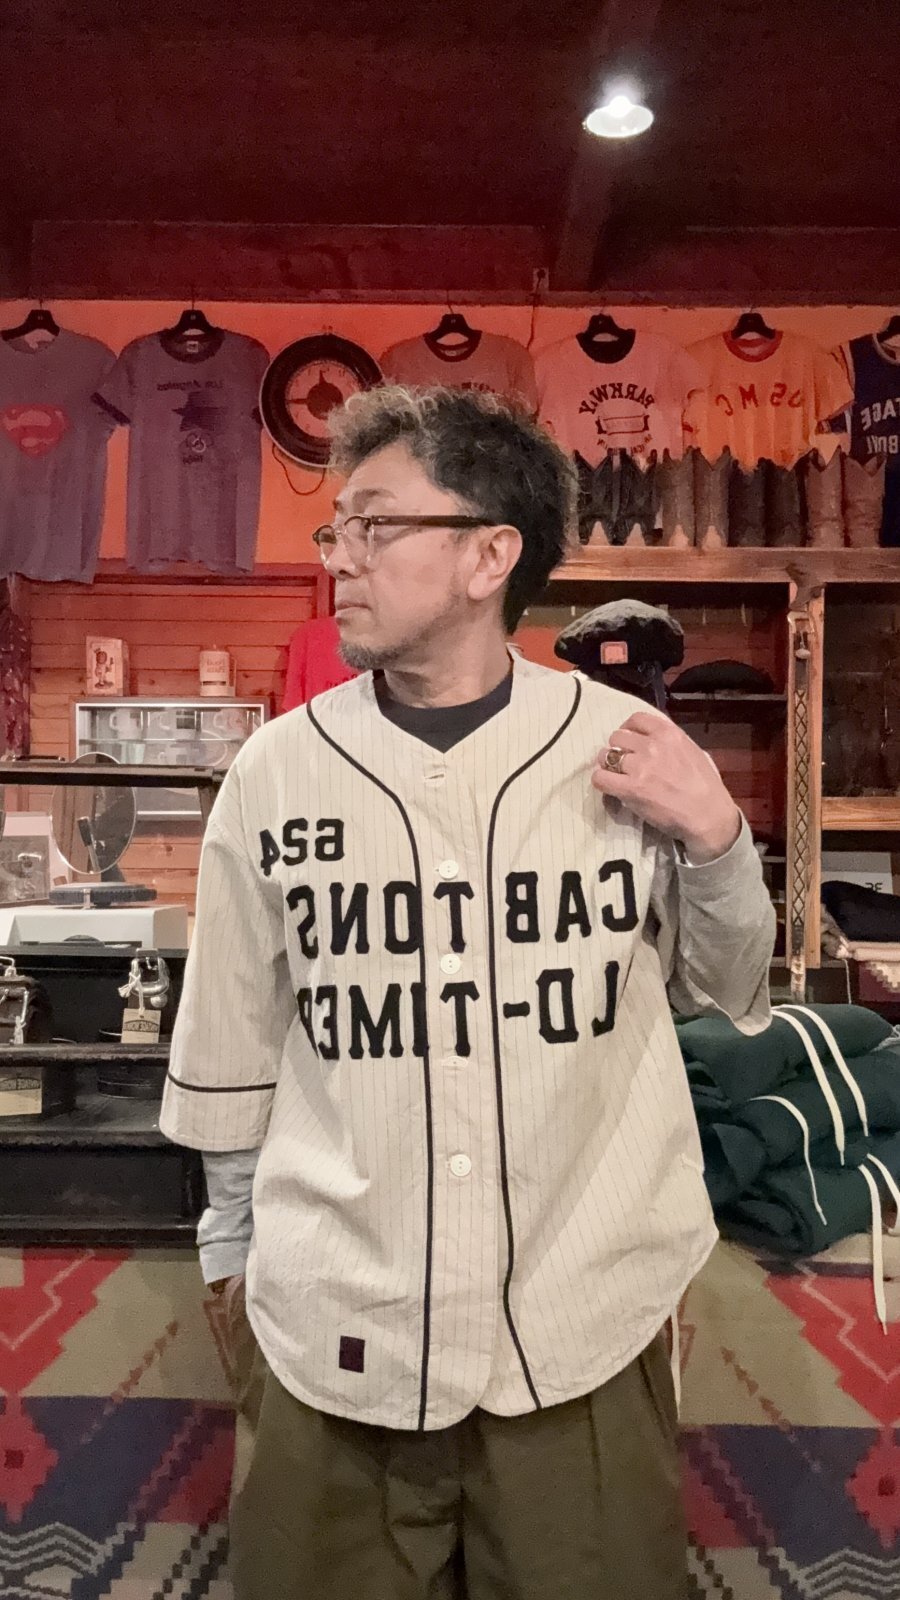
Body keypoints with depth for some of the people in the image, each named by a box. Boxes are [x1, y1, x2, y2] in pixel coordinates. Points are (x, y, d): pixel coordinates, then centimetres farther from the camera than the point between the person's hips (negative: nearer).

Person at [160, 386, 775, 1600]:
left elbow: (728, 996, 6)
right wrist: (233, 1238, 16)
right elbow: (234, 1031, 6)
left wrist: (717, 842, -12)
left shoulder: (628, 748, -7)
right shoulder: (279, 768, -6)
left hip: (587, 1325, 0)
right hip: (338, 1327, 1)